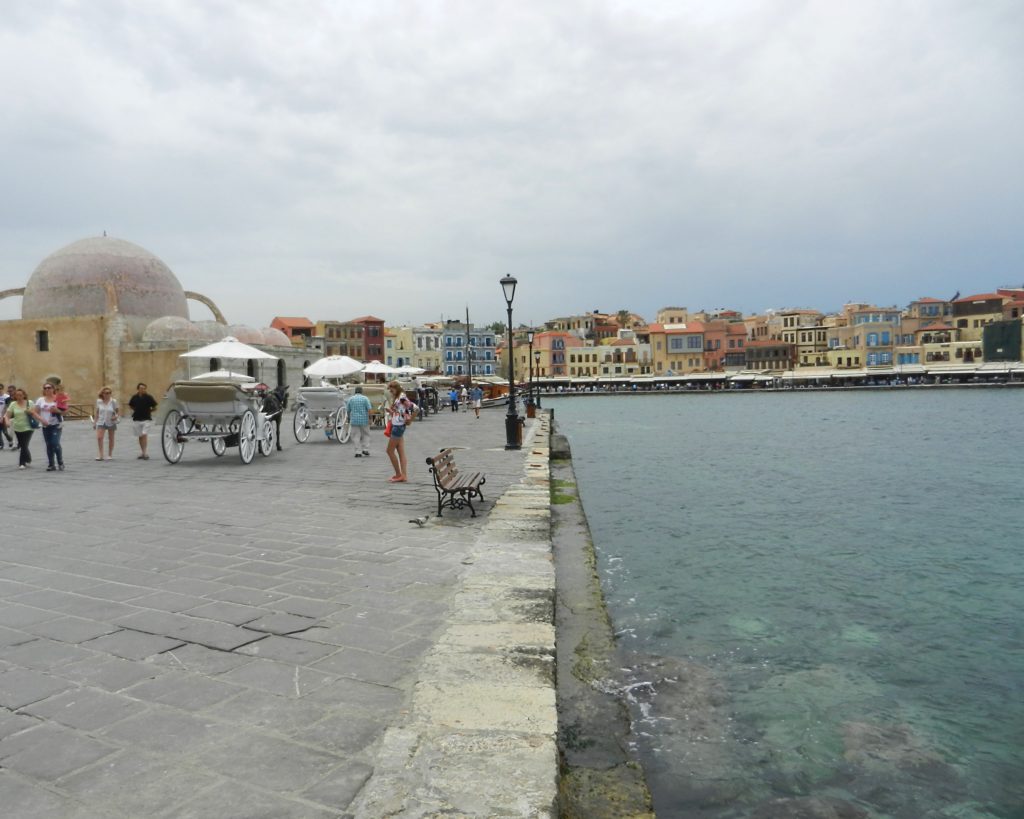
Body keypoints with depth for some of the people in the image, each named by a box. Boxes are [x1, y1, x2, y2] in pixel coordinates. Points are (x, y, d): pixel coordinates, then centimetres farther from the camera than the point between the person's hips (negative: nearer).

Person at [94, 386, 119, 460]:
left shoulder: (113, 401, -6)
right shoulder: (98, 401, 1)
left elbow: (117, 411, 2)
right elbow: (97, 413, 9)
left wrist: (116, 416, -19)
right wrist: (94, 422, 8)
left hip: (111, 422, -1)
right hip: (101, 422, 1)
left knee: (110, 438, 9)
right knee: (99, 437, -14)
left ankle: (110, 455, 20)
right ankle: (101, 455, -5)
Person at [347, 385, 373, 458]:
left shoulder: (351, 399, 3)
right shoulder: (365, 398, -5)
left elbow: (348, 410, 7)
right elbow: (369, 409, -11)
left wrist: (349, 419, 19)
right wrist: (370, 419, -5)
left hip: (354, 420, 2)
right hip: (364, 420, -2)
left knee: (357, 436, 5)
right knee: (366, 435, 13)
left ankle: (358, 452, 1)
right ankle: (365, 450, 5)